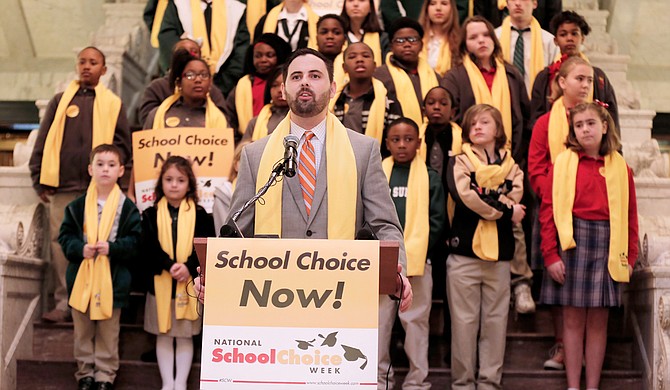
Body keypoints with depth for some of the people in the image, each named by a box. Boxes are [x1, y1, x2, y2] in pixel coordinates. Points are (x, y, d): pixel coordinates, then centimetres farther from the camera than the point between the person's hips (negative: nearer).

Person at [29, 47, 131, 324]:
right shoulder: (60, 101, 15)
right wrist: (40, 179, 4)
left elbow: (123, 144, 7)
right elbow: (42, 142, 13)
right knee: (61, 243, -3)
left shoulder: (112, 104, 12)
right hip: (63, 186, 1)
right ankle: (64, 303, 2)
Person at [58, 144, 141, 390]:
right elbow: (65, 236, 4)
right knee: (83, 332, 12)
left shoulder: (128, 208, -3)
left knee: (108, 333, 6)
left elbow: (135, 241, -4)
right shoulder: (77, 206, 3)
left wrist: (112, 248, -19)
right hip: (81, 277, 2)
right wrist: (80, 249, -14)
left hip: (113, 280, -2)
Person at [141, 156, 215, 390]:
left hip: (190, 284, -1)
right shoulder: (151, 214, 2)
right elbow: (148, 248, -9)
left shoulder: (200, 214, 1)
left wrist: (188, 267, -21)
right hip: (160, 282, 1)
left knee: (185, 335, 7)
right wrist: (169, 265, -23)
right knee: (163, 335, 8)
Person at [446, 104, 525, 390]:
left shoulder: (511, 166, 13)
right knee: (464, 320, 1)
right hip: (464, 251, -2)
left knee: (495, 321, 4)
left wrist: (482, 201, -17)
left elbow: (515, 197, -7)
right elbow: (463, 195, -13)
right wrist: (505, 210, -10)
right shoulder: (459, 162, 6)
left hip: (499, 253, 2)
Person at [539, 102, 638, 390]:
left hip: (607, 247, 2)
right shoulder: (563, 163, 1)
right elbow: (548, 210, -3)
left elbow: (630, 216, 8)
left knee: (598, 320, 6)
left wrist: (629, 258, 2)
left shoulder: (620, 168, 6)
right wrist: (551, 255, -8)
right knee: (573, 319, 3)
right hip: (571, 244, -1)